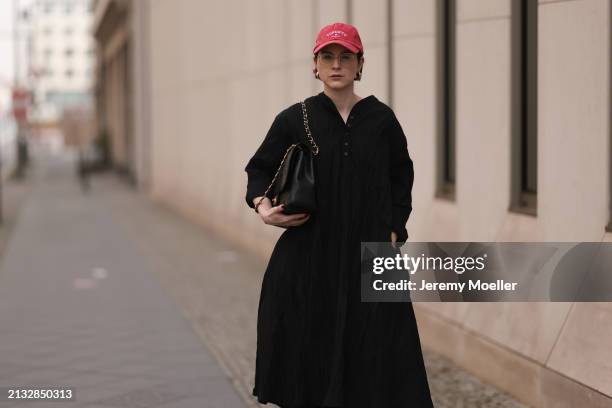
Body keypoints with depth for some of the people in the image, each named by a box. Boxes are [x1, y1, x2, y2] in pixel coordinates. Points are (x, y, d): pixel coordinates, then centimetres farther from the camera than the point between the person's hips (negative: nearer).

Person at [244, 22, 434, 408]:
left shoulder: (381, 118, 4)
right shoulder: (294, 120, 1)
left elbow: (402, 175, 12)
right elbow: (260, 169, 10)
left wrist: (394, 230, 3)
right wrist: (262, 207, -8)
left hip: (367, 254, 1)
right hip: (308, 257, -1)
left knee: (373, 355, -2)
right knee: (309, 348, 1)